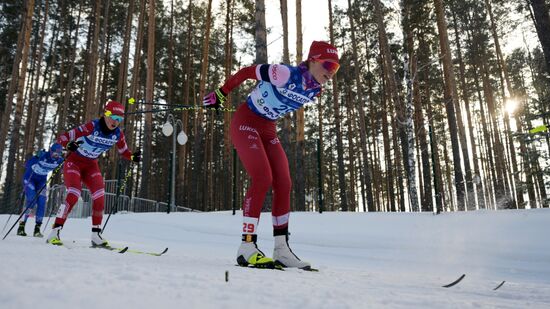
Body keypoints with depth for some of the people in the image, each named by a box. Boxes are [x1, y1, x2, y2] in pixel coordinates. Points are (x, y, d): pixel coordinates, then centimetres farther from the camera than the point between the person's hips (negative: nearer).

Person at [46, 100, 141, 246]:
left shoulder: (118, 134, -10)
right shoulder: (92, 126, -25)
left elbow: (124, 152, 7)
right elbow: (62, 137, -24)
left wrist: (133, 157, -15)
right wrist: (69, 145, -47)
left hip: (91, 166, 5)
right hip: (74, 162, -5)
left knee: (100, 197, -8)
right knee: (73, 195, -21)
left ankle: (96, 235, 3)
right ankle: (54, 233, -10)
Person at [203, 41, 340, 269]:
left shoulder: (315, 91, -1)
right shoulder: (287, 74, -23)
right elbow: (246, 72, -13)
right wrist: (221, 94, -5)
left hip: (268, 129, 8)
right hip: (246, 122, -7)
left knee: (283, 184, -1)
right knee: (263, 178, -21)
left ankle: (281, 249, 7)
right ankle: (247, 247, -13)